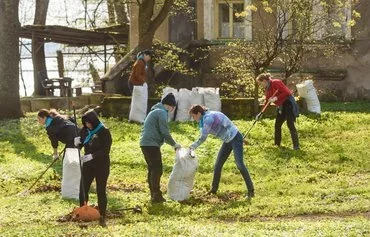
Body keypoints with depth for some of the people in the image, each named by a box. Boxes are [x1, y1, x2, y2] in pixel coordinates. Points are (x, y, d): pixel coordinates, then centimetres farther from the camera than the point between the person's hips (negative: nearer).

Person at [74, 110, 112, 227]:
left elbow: (106, 150, -18)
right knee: (83, 190, 3)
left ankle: (102, 218, 10)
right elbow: (80, 144, 12)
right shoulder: (85, 130, 2)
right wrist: (77, 143, -13)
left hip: (101, 165, -5)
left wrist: (92, 156, -30)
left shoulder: (104, 132, -14)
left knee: (101, 191, 2)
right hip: (88, 165, 5)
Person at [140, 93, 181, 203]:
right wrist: (174, 144, -2)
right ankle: (156, 195, -9)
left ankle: (153, 194, 16)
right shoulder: (162, 112, -10)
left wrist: (172, 144, 22)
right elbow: (165, 132, -14)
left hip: (145, 143, 10)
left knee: (152, 169, 13)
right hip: (152, 144, -10)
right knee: (157, 169, -7)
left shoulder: (156, 111, 22)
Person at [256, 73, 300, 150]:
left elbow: (286, 92, -24)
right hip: (281, 106, 10)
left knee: (290, 124, -13)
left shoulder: (276, 83, -18)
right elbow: (267, 101, 17)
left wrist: (276, 98, -27)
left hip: (288, 103, -10)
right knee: (277, 125, 11)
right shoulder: (267, 88, 10)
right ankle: (277, 144, 22)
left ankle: (296, 146, -13)